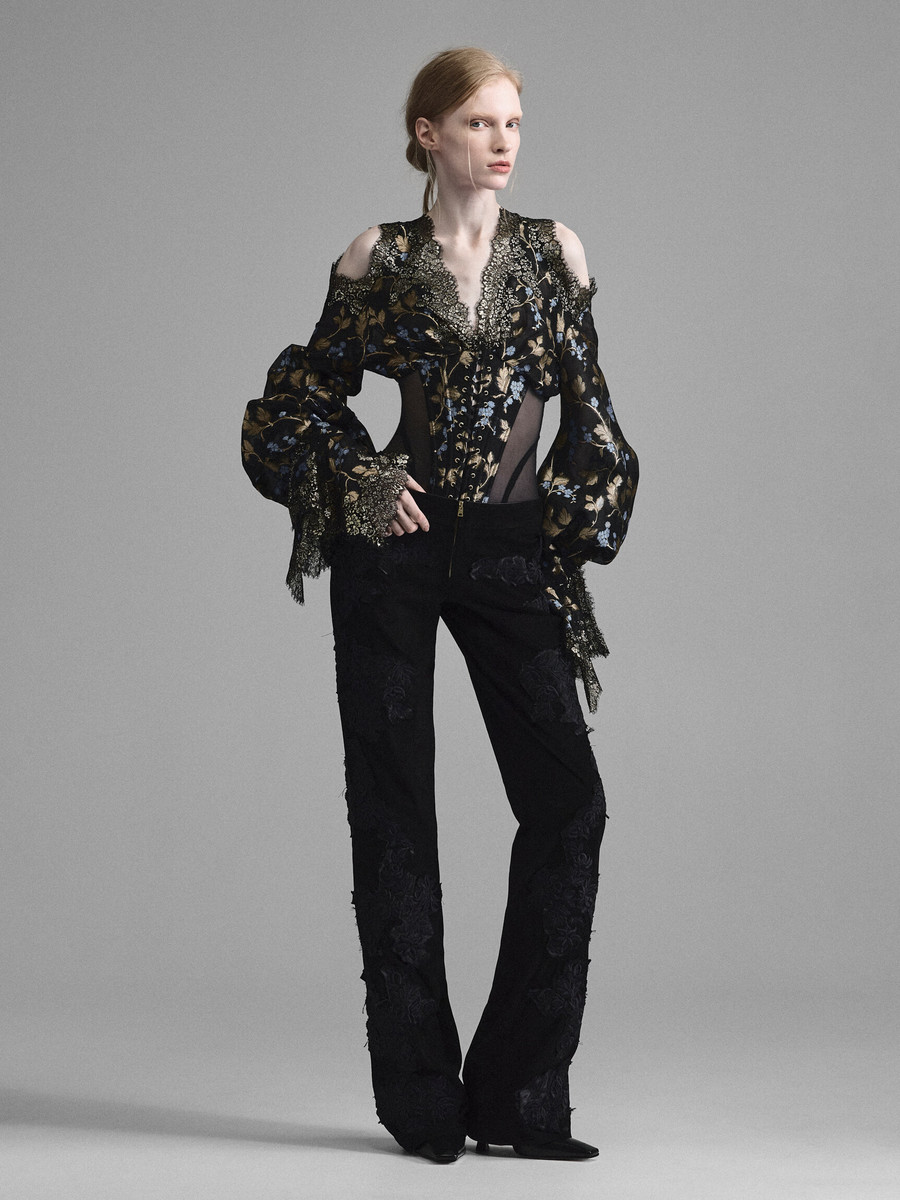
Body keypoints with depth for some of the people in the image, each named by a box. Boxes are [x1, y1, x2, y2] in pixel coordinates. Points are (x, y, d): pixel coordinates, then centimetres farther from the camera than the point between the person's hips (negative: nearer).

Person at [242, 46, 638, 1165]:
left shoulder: (554, 253, 8)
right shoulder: (379, 259, 3)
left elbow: (586, 410, 12)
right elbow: (305, 390, 10)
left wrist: (567, 529, 4)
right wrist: (356, 477, -4)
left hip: (512, 556, 2)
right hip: (394, 548, -2)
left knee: (567, 799, -8)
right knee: (394, 814, 0)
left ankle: (517, 1094, 2)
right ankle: (422, 1101, 10)